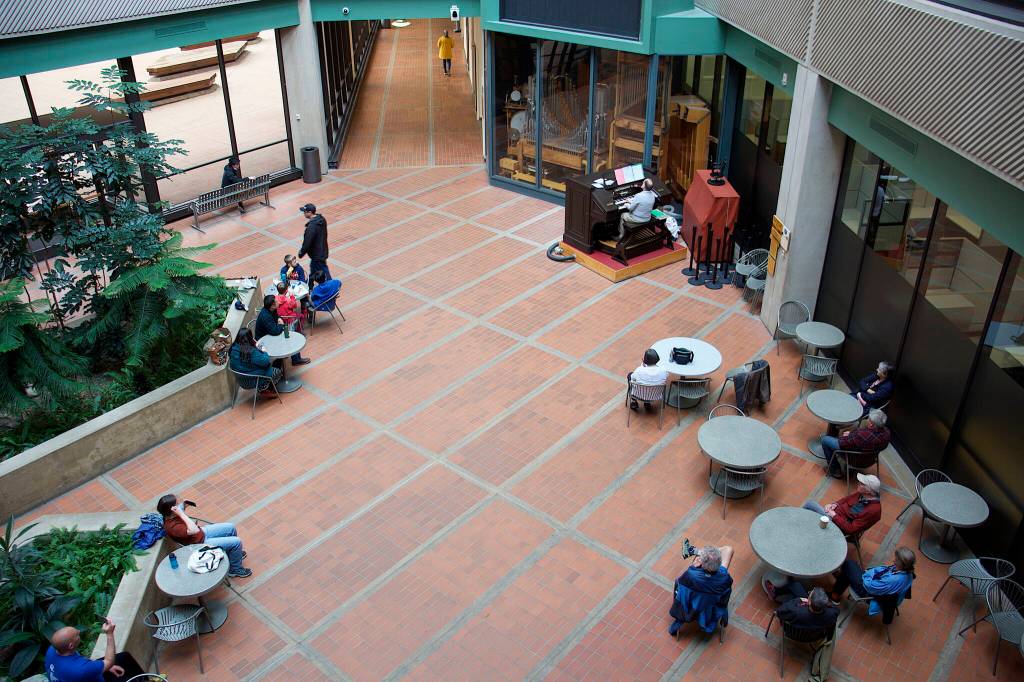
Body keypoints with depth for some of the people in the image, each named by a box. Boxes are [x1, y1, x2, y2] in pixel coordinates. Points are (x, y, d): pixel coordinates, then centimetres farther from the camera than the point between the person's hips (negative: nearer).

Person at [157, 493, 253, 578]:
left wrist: (183, 505, -7)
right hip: (201, 544, -9)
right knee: (236, 542, -10)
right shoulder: (172, 527, -36)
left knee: (231, 528, 15)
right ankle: (236, 570, 13)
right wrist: (181, 513, -43)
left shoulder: (169, 515, -11)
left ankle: (234, 553, 38)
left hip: (202, 533, 9)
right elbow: (194, 530, -43)